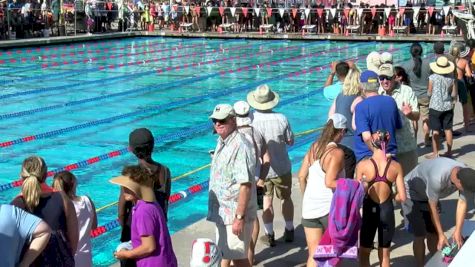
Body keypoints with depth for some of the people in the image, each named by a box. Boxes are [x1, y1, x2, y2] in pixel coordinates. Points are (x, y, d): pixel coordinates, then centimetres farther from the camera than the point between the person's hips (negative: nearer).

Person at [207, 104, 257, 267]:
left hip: (234, 215, -9)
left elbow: (245, 185, -25)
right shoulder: (222, 142, 9)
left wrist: (239, 217, -25)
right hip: (222, 213, 9)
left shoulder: (240, 146, -21)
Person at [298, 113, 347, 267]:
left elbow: (301, 176, 7)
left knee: (313, 254, 10)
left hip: (309, 208, 5)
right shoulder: (337, 153, -13)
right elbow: (329, 182, -23)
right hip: (329, 208, -5)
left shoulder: (314, 147, 6)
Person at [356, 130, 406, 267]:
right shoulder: (396, 166, -9)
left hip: (369, 211, -1)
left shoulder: (362, 165, -14)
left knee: (364, 252, 19)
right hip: (387, 211, 1)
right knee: (384, 255, 17)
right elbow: (402, 197, -8)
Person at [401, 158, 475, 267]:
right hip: (412, 193, -6)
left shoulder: (466, 176, -23)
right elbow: (432, 208, -29)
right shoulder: (438, 177, -42)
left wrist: (457, 232, -13)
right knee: (420, 235, -7)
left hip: (428, 196, 6)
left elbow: (462, 203, -11)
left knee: (433, 233, 8)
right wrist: (441, 235, -21)